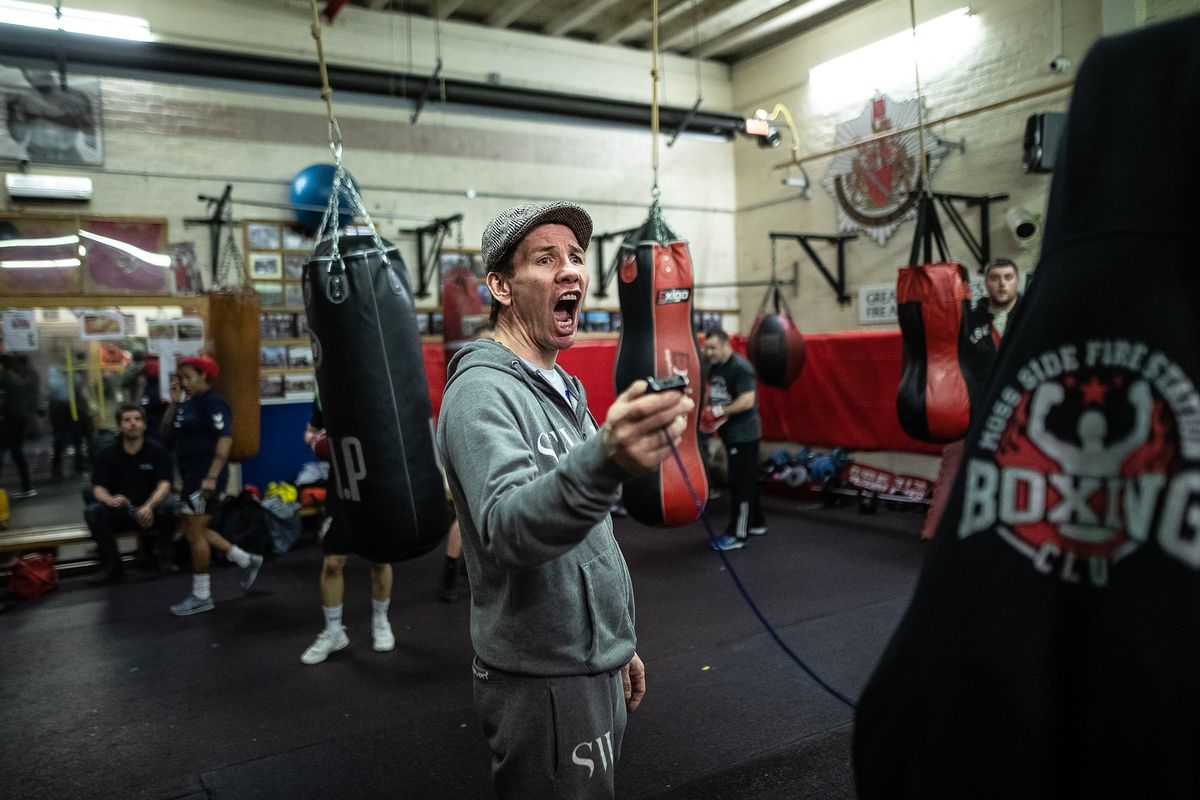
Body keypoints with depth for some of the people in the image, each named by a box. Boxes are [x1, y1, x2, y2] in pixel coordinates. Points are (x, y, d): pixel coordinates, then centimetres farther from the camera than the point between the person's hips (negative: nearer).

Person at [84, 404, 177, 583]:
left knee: (166, 508, -32)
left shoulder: (157, 451, -3)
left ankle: (163, 558, -6)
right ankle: (112, 564, -11)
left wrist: (149, 506, -35)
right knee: (92, 511, -27)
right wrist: (111, 500, -33)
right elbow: (98, 489, -7)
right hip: (118, 514, 1)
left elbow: (164, 485, -14)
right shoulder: (106, 455, 0)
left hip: (149, 513, -1)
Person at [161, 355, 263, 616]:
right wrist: (173, 402, 2)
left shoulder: (212, 403, -14)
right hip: (191, 476, 10)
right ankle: (246, 561, 24)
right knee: (194, 532, 15)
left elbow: (225, 439, -23)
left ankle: (201, 596, 9)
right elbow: (166, 435, 12)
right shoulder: (188, 404, 13)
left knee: (195, 534, -2)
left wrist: (211, 477, -27)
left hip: (204, 477, -10)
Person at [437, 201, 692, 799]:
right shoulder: (482, 392, -19)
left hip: (593, 666, 9)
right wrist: (604, 459, -54)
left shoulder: (562, 388, 9)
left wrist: (618, 642, 17)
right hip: (544, 681, -8)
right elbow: (508, 531, -37)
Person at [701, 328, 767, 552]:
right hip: (730, 433, 9)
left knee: (741, 483, -4)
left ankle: (737, 535, 1)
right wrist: (708, 410, 4)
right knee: (747, 480, 18)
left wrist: (720, 412, -20)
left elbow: (747, 401, -25)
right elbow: (713, 394, 23)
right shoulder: (714, 367, 8)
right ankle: (756, 523, 31)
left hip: (744, 435, -9)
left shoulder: (741, 368, -18)